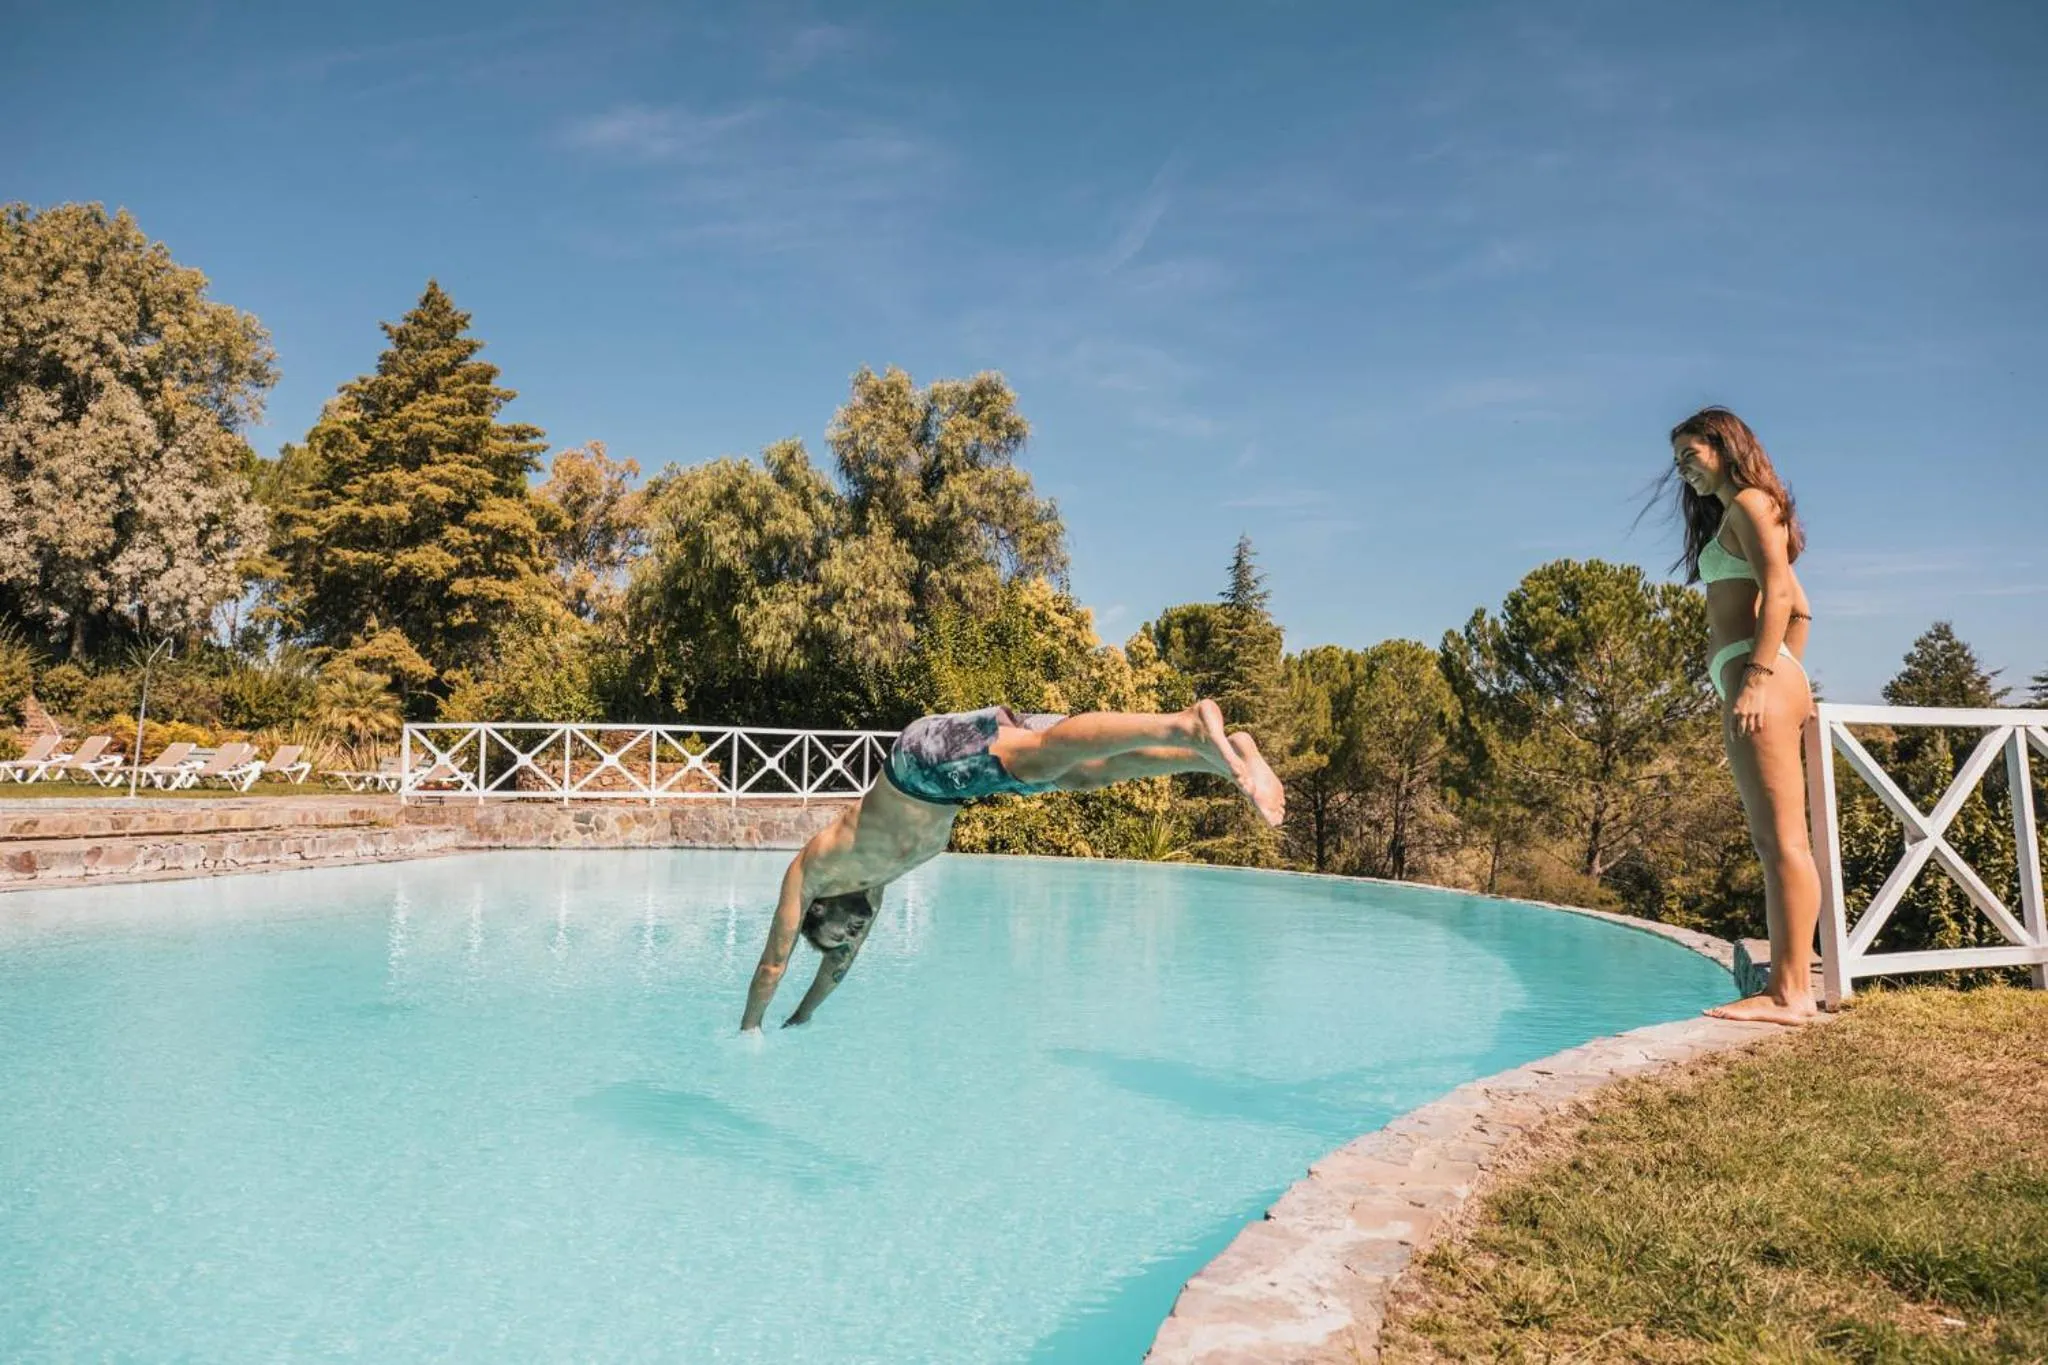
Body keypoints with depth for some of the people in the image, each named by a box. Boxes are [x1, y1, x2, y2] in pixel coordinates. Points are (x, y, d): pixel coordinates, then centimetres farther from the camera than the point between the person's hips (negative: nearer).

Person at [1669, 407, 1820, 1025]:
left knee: (1781, 841, -12)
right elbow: (1798, 606, 28)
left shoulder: (1749, 502, 0)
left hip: (1755, 676, -10)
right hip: (1774, 679, 10)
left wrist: (1758, 677, -22)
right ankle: (1792, 981, 12)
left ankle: (1789, 992, -12)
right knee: (1777, 842, 8)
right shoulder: (1735, 518, 26)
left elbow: (1780, 591, -14)